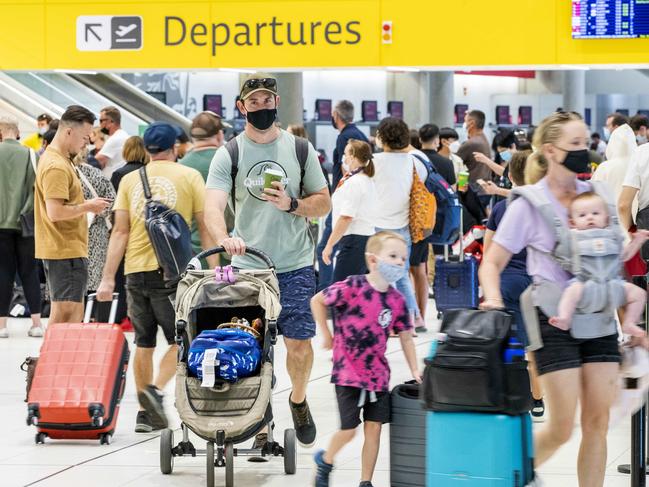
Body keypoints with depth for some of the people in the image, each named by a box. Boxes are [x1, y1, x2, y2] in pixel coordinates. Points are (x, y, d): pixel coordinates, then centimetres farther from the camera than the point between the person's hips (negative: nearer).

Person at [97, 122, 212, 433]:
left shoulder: (129, 180, 8)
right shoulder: (189, 176, 1)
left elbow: (120, 231, 3)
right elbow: (205, 227, -2)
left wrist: (108, 278, 3)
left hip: (136, 270, 3)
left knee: (144, 343, 11)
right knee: (180, 340, 5)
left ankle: (145, 413, 13)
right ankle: (156, 389, -17)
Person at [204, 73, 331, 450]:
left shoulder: (300, 149, 7)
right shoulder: (229, 154, 2)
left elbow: (324, 203, 10)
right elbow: (213, 207, -12)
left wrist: (292, 204, -10)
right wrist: (224, 238, -33)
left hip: (295, 266, 1)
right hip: (246, 268, -1)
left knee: (299, 344, -3)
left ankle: (298, 400, 27)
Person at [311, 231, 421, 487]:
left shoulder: (396, 300, 0)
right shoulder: (352, 288, -16)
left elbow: (406, 337, 9)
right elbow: (317, 301, -5)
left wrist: (414, 370, 2)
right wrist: (327, 336, -2)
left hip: (377, 374, 5)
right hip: (348, 373, -5)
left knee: (374, 427, 4)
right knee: (348, 429, -1)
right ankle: (325, 461, 29)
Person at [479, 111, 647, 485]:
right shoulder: (528, 205, -5)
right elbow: (493, 262, -3)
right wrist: (494, 298, -20)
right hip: (556, 319, -4)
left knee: (598, 422, 1)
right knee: (561, 429, -5)